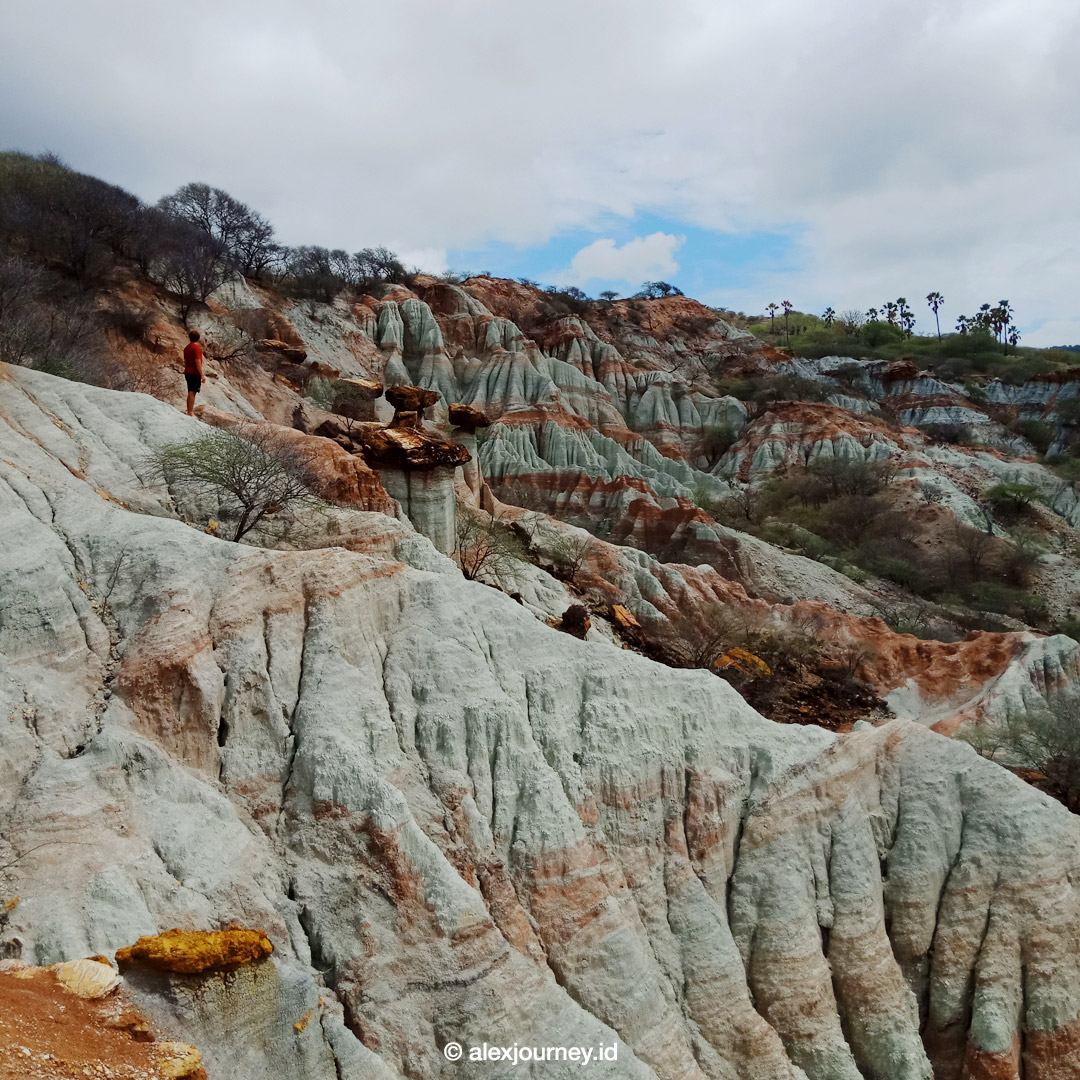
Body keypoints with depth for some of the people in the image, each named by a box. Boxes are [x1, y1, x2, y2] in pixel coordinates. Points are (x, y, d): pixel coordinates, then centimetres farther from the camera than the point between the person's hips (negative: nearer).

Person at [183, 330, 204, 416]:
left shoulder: (186, 348, 13)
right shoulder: (197, 348, -12)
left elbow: (185, 361, 19)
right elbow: (198, 362, -18)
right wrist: (202, 375, -16)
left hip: (188, 372, 8)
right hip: (195, 373, -8)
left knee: (190, 392, 13)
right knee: (192, 392, -9)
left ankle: (189, 411, 16)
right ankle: (190, 412, -10)